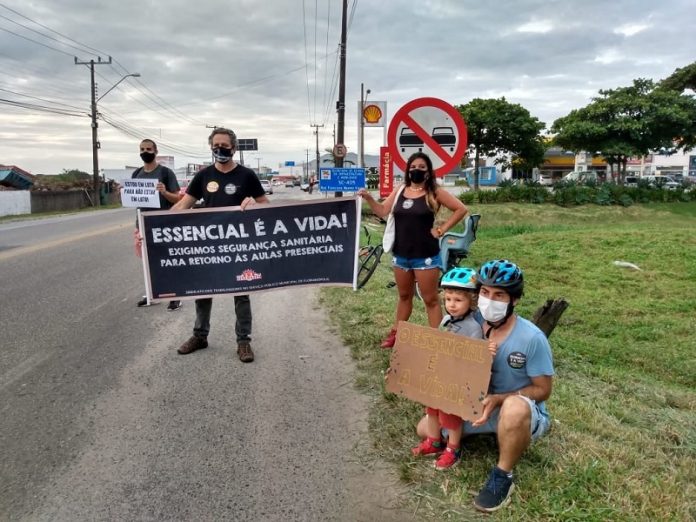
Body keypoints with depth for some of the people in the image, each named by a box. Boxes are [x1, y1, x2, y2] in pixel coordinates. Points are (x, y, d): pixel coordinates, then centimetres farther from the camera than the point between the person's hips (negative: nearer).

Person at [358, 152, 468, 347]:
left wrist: (442, 229, -8)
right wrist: (368, 198, -8)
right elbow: (382, 211, 7)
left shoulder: (435, 192, -5)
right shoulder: (399, 191, 6)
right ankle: (396, 333, 31)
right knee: (404, 295, 19)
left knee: (430, 299, 3)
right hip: (400, 254, 4)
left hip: (425, 255, -4)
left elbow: (461, 209, -5)